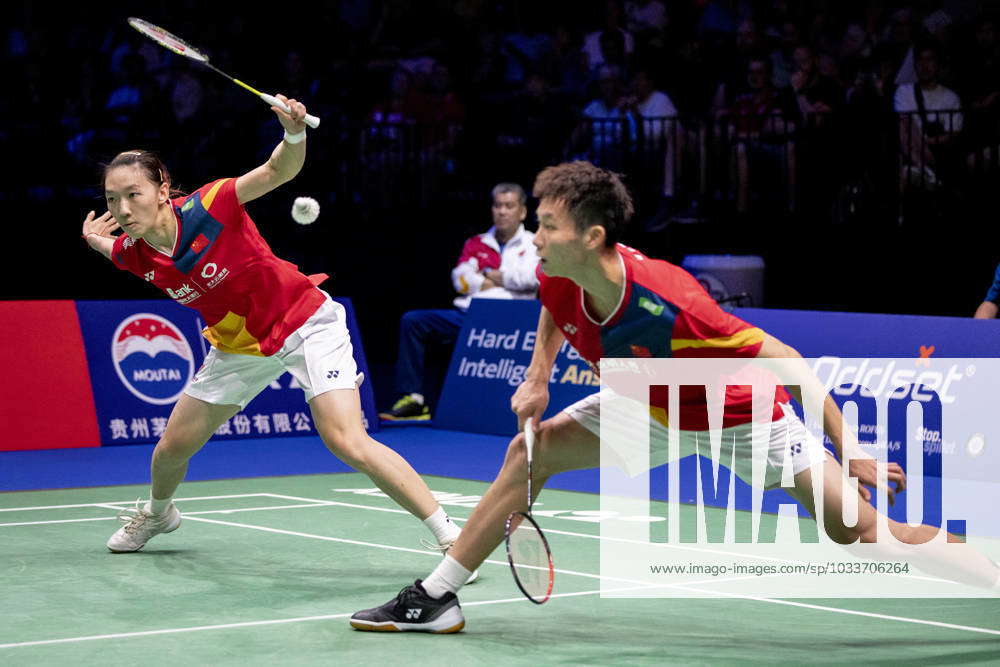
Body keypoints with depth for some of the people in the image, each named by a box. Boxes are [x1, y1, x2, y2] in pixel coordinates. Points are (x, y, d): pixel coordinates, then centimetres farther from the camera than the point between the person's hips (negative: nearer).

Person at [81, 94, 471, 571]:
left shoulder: (208, 207, -27)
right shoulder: (133, 255, -12)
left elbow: (278, 171, -34)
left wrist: (294, 133, -51)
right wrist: (96, 241, 0)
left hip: (305, 322, -6)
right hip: (238, 346, 6)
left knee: (348, 443, -21)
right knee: (172, 447, 14)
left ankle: (450, 535, -17)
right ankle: (157, 514, 50)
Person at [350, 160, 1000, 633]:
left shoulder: (667, 302, -39)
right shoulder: (559, 280, -19)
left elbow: (780, 358, -32)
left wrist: (848, 448, -30)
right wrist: (538, 377, -3)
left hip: (742, 412, -7)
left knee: (861, 530, -15)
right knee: (532, 450, -2)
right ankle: (436, 599, 9)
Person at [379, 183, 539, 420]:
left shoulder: (534, 245, 11)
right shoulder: (476, 244, 23)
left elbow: (531, 277, -9)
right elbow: (460, 278, 9)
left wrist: (492, 275, 2)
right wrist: (492, 283, 1)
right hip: (465, 313, 5)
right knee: (412, 321, -13)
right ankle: (412, 398, -18)